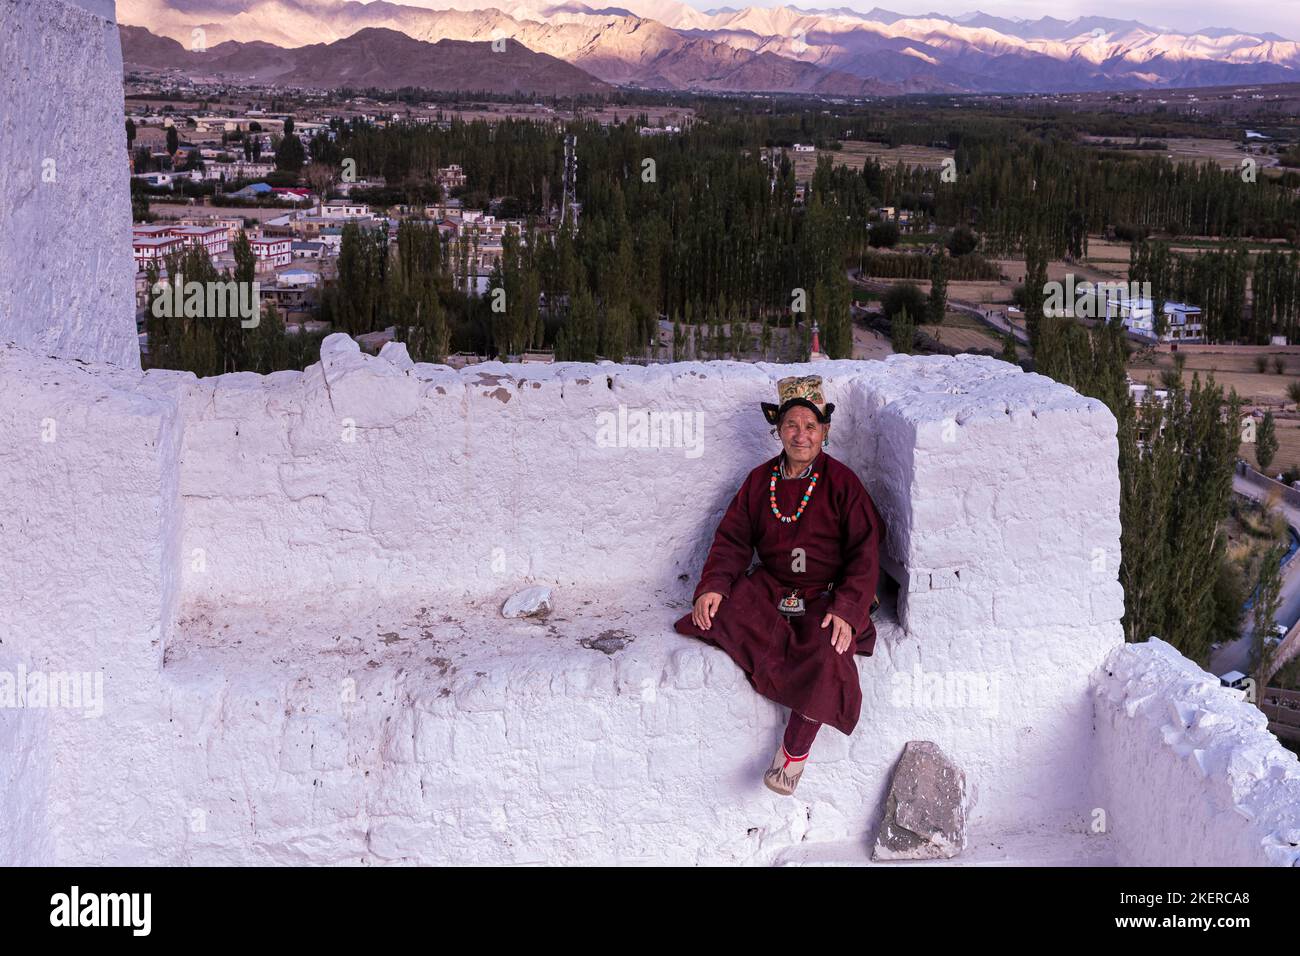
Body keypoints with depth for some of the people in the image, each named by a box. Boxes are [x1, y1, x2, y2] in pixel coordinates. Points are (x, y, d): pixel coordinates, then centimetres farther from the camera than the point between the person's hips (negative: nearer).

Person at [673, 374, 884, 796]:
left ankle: (795, 748, -17)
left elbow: (864, 552, -6)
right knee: (720, 613, -26)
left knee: (827, 654, -33)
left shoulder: (841, 482, -3)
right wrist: (713, 585, -12)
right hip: (769, 587, 4)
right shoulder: (760, 480, 8)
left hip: (827, 595, -4)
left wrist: (846, 608, -20)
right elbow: (733, 538, 7)